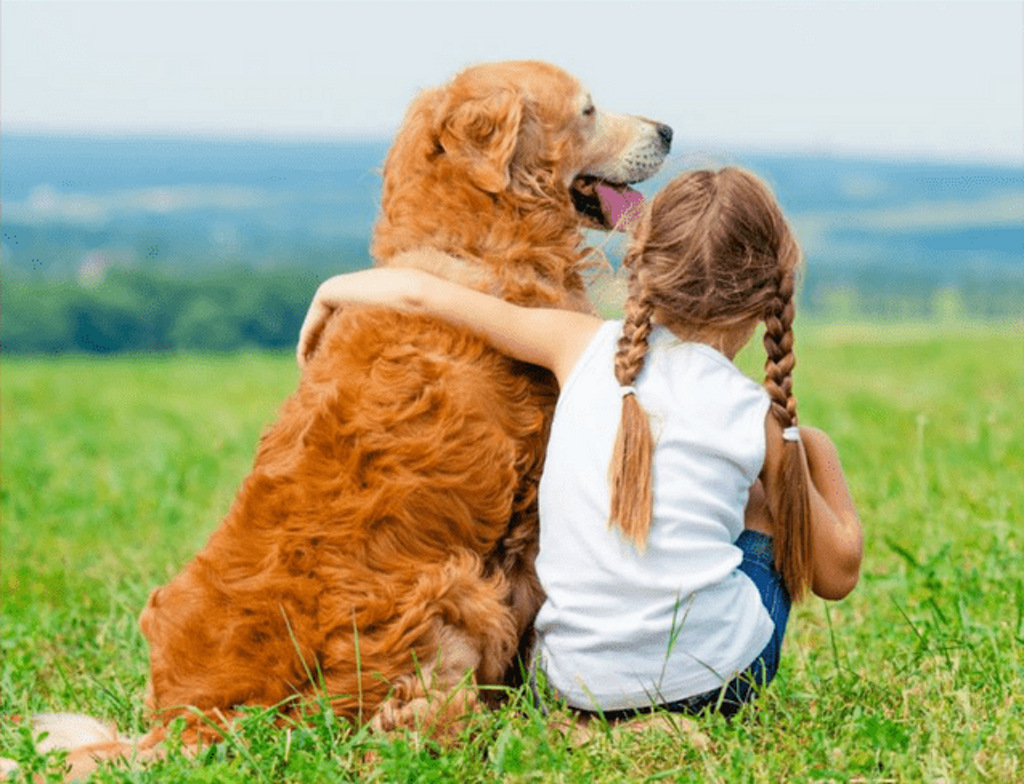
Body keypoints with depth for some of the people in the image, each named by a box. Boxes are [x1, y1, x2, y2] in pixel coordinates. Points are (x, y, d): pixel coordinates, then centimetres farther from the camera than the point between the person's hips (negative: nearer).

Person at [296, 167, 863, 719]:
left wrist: (332, 292, 26)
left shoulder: (584, 346, 0)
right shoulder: (762, 417, -3)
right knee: (810, 447, 20)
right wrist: (814, 454, 21)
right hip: (717, 680, -2)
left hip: (578, 684, 2)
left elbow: (419, 293, 5)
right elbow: (837, 574, 6)